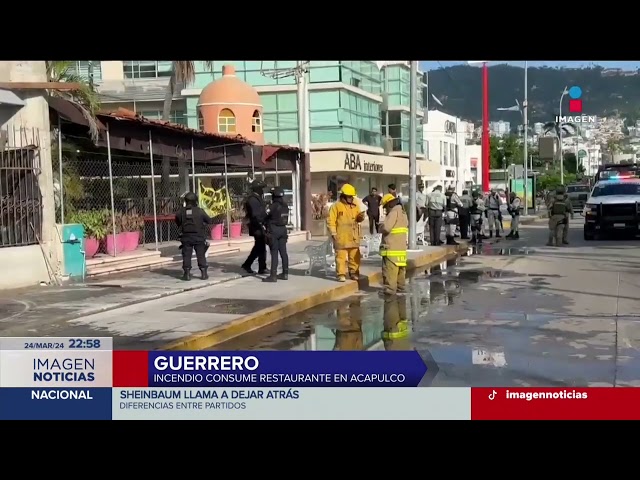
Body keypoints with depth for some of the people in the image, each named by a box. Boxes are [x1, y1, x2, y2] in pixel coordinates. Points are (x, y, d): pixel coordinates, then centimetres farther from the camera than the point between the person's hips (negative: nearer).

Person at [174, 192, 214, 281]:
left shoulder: (181, 212, -3)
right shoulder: (200, 211, -7)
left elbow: (177, 222, 7)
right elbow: (209, 221, 0)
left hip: (186, 237, 1)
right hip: (199, 237, -1)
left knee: (186, 255, 6)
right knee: (201, 255, 7)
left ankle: (187, 274, 5)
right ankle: (203, 273, 8)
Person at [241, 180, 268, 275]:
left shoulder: (258, 198, 16)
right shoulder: (252, 199, -16)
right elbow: (255, 215, -23)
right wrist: (260, 227, -23)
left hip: (259, 226, 10)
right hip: (257, 227, -10)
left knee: (258, 247, 15)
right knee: (261, 247, -3)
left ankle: (246, 265, 21)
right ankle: (262, 268, 4)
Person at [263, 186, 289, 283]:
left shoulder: (274, 206, -16)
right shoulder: (285, 206, 7)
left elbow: (266, 216, -10)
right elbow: (285, 218, 9)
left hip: (274, 230, -7)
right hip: (283, 229, 7)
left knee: (274, 253, -6)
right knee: (283, 252, 11)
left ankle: (273, 275, -6)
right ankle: (285, 273, 16)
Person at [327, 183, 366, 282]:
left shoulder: (355, 205, 10)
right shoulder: (336, 206, -7)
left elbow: (358, 218, 18)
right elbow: (331, 221, -8)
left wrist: (361, 216, -6)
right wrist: (334, 233, -13)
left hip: (353, 237, 5)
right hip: (341, 237, -5)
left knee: (355, 256, 10)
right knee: (341, 256, -3)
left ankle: (354, 273, 21)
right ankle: (341, 274, 3)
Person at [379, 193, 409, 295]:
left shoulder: (393, 213, -14)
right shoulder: (403, 213, 15)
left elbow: (386, 228, -22)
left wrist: (380, 228, 0)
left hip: (392, 247, -10)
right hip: (401, 245, 10)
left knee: (390, 269, -7)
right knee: (401, 268, 14)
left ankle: (390, 289, -7)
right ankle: (400, 286, 21)